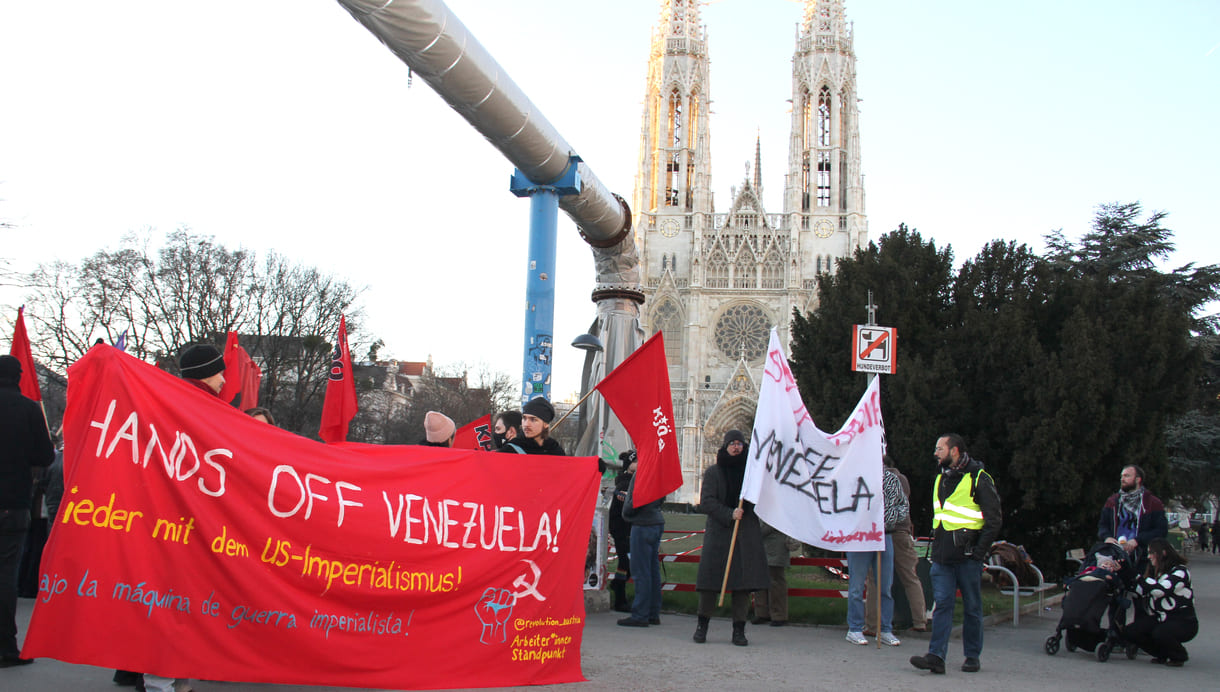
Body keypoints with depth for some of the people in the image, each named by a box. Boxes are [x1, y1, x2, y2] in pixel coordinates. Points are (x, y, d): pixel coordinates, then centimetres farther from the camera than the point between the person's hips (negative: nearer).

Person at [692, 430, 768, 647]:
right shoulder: (713, 472, 7)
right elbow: (706, 501, -3)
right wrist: (729, 514, -15)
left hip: (747, 532, 1)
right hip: (718, 532, -1)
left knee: (743, 579, -2)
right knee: (710, 579, -2)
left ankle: (739, 629, 6)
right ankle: (702, 624, 13)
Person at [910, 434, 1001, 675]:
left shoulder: (979, 479, -6)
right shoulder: (941, 479, 16)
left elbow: (994, 520, -6)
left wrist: (979, 551, -10)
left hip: (967, 556, -5)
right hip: (942, 556, 5)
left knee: (972, 607, 6)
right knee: (941, 604, -2)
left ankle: (972, 656, 17)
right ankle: (936, 656, -6)